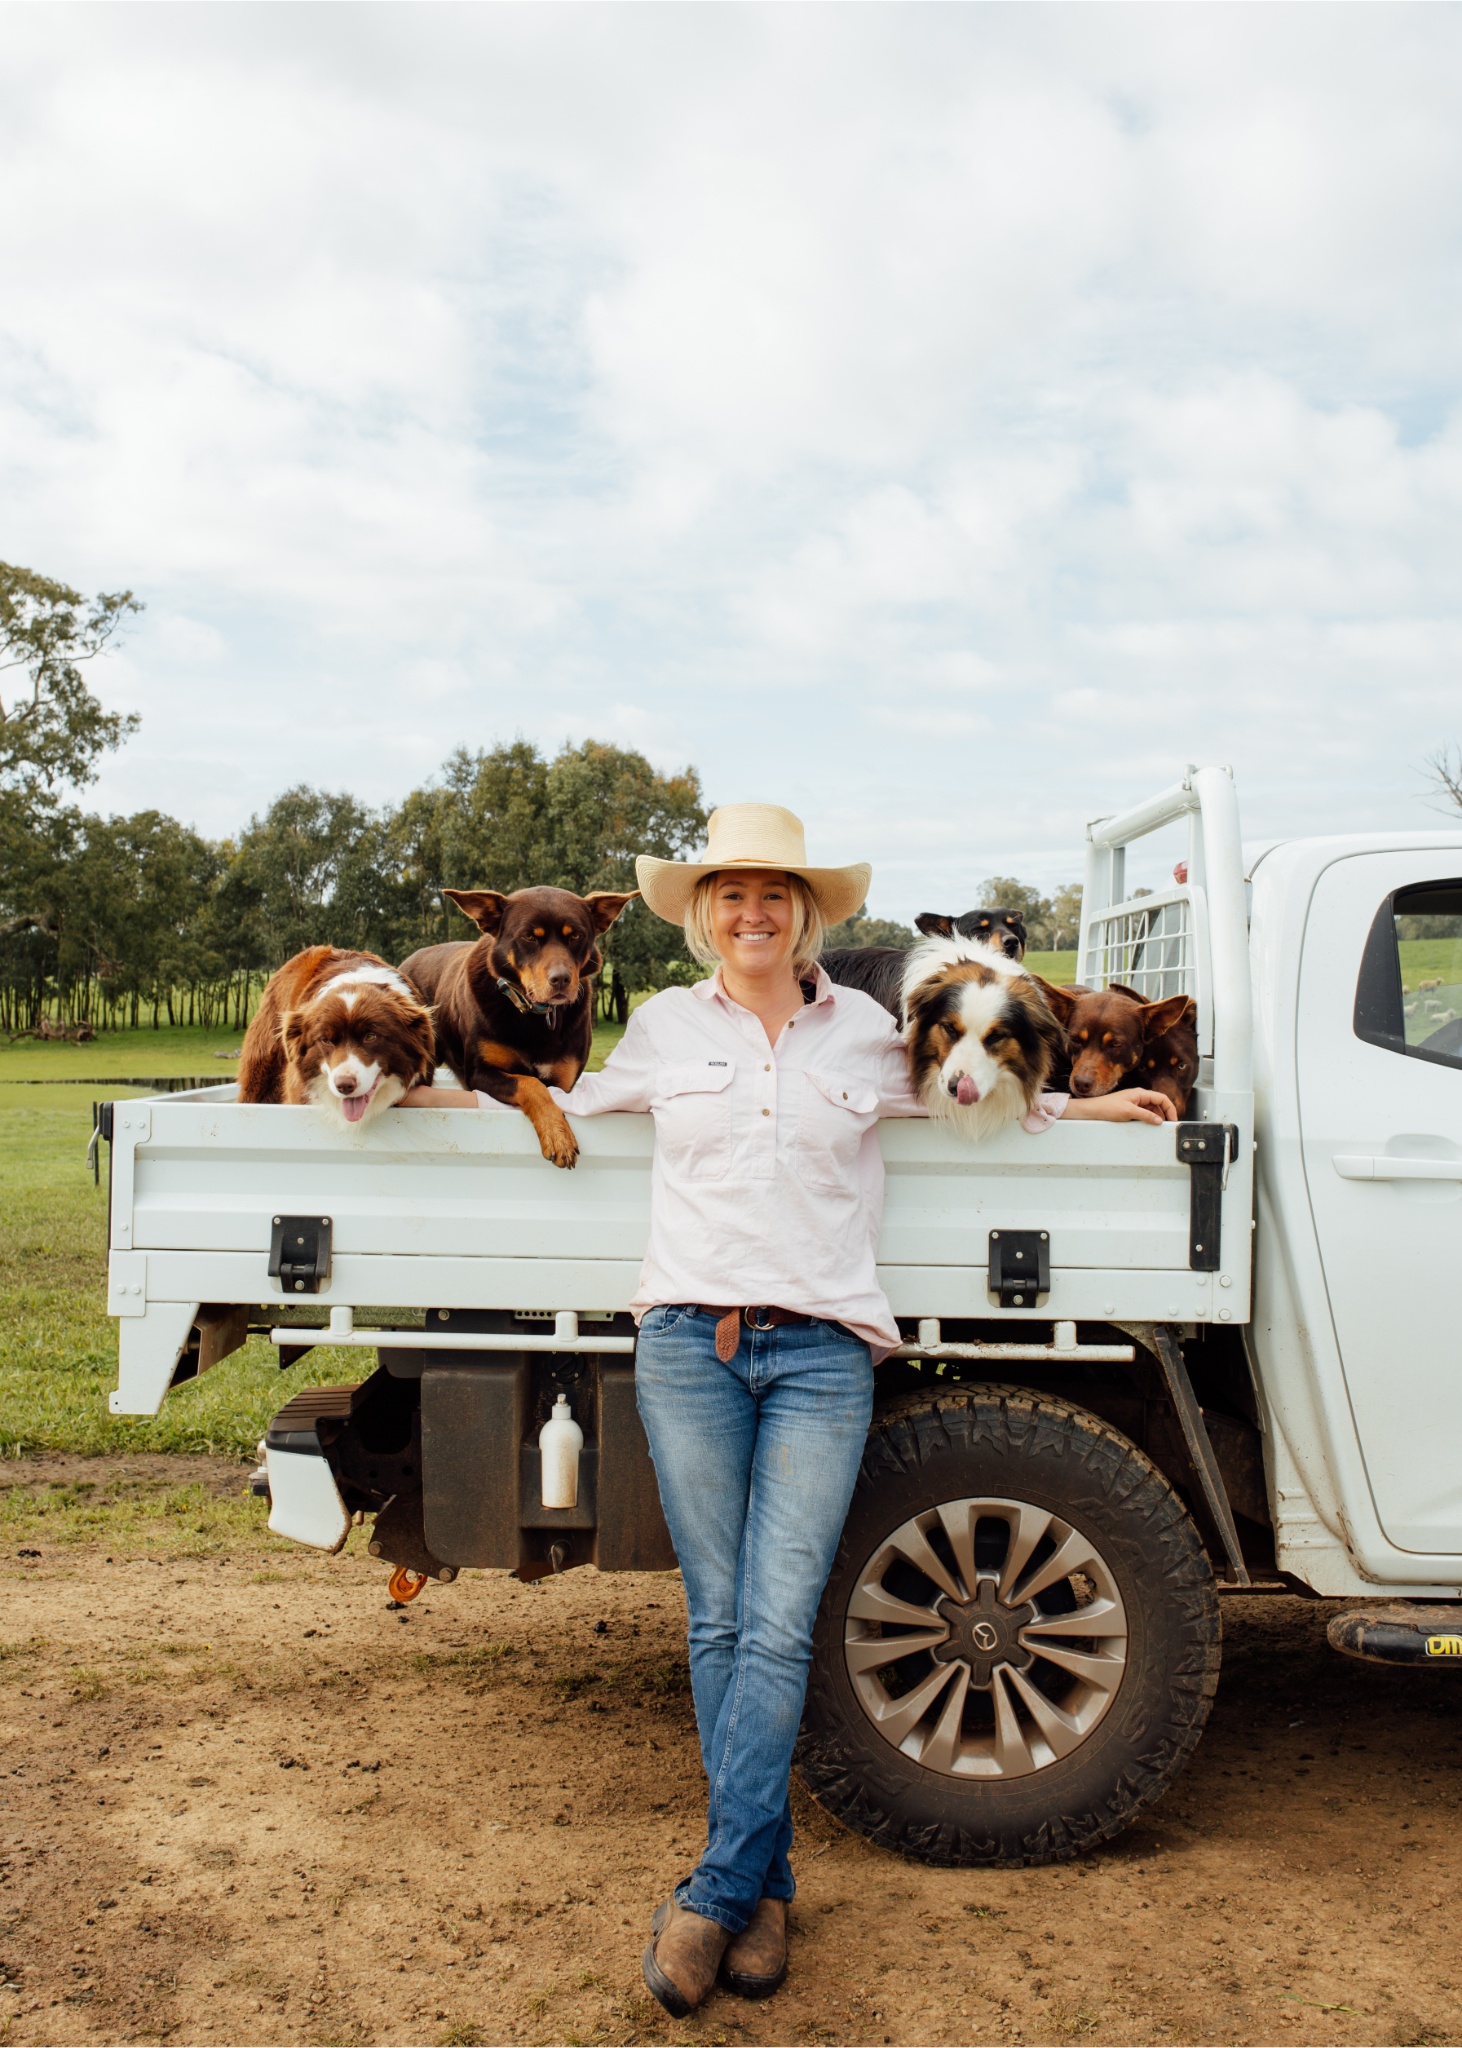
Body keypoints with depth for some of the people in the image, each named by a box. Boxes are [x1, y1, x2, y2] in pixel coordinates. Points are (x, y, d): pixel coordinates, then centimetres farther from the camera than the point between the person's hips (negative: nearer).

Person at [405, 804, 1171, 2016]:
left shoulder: (866, 1031, 10)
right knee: (721, 1624, 3)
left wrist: (1085, 1106, 22)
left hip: (821, 1353, -1)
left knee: (778, 1631, -7)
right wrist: (435, 1094, 24)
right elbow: (576, 1106, 27)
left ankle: (715, 1894, 3)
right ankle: (765, 1886, 16)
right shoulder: (665, 1028, 11)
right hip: (689, 1343, 1)